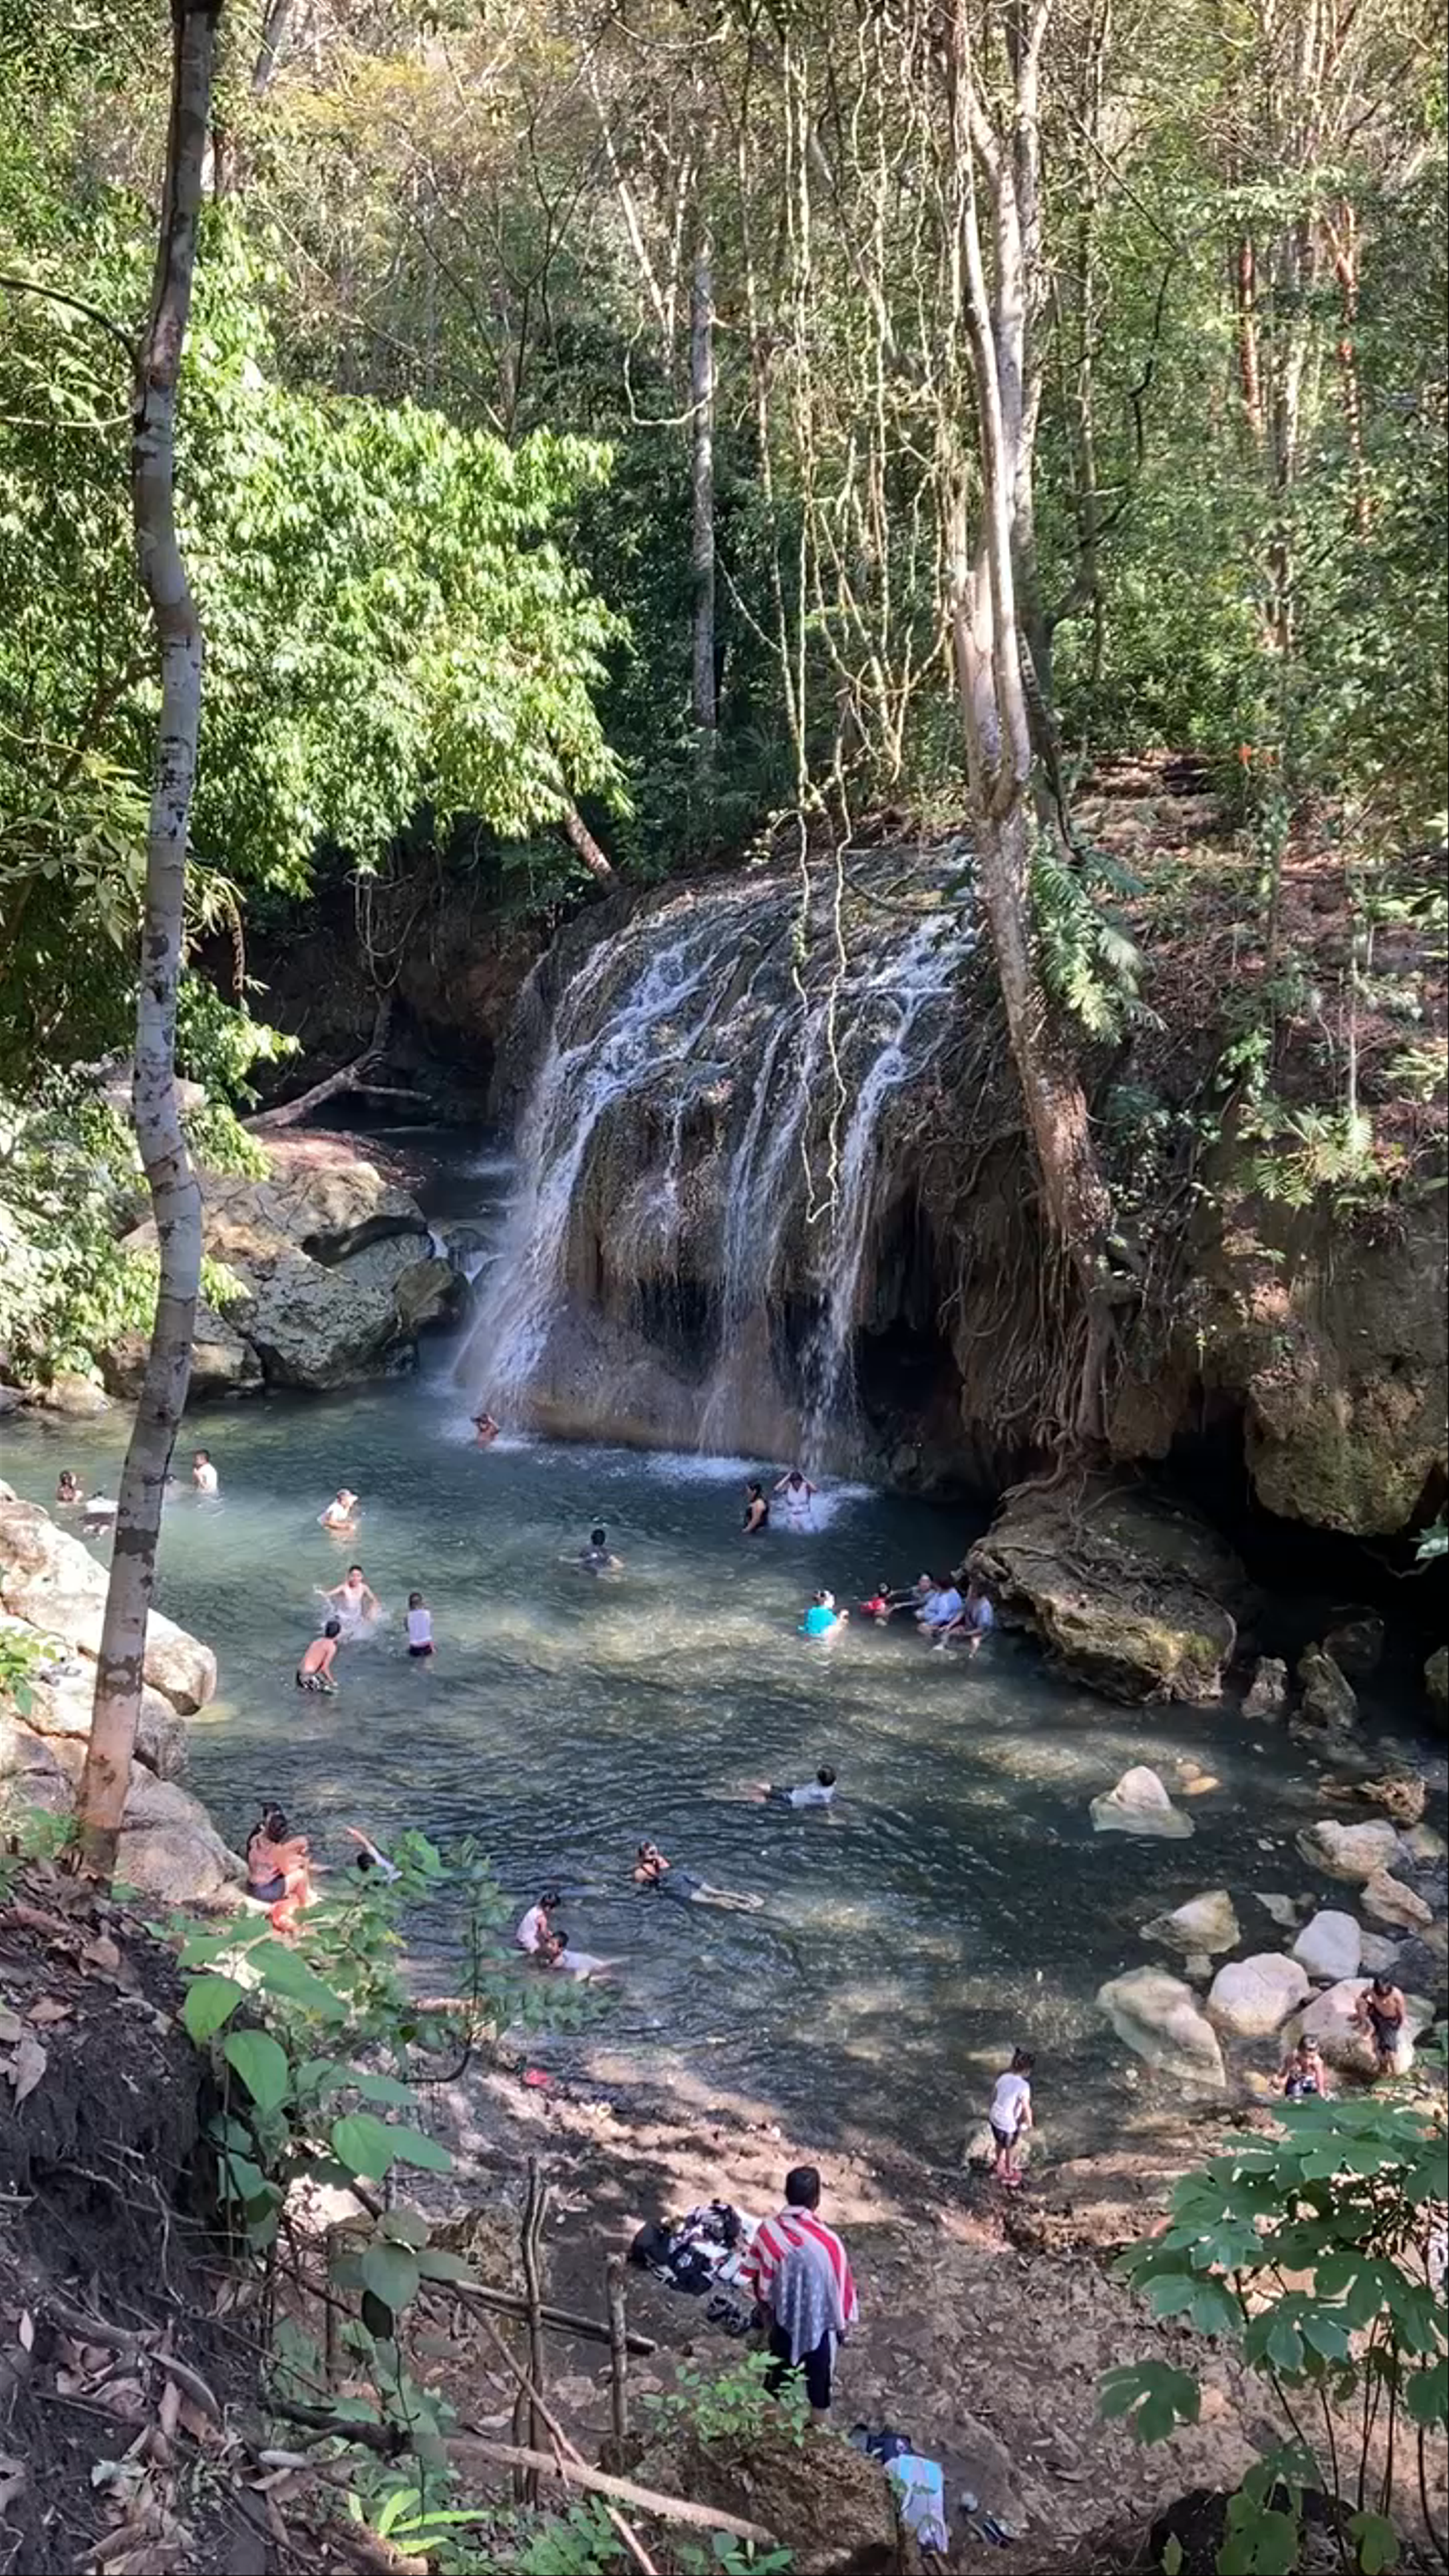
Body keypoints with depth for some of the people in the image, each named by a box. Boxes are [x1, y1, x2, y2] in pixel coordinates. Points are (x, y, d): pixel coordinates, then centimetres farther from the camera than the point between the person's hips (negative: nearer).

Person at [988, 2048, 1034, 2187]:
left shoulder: (1003, 2078, -8)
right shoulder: (1024, 2087, -28)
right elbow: (1026, 2108, -22)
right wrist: (1030, 2123, -3)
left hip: (996, 2117, 6)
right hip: (1009, 2123, -6)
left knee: (1000, 2143, 32)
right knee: (1011, 2148, 22)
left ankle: (1000, 2165, 55)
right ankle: (1009, 2172, 44)